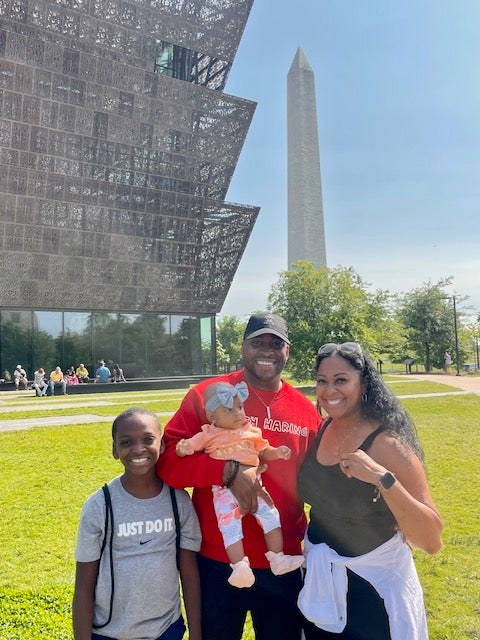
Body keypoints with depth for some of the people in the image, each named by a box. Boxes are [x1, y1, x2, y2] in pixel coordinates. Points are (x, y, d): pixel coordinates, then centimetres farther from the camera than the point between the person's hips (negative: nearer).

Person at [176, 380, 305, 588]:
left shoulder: (251, 431, 14)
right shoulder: (209, 435, 5)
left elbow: (263, 452, 22)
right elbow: (190, 445, 0)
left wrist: (277, 452, 3)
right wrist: (184, 447, -23)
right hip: (224, 489, -3)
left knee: (270, 515, -7)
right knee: (229, 525, -19)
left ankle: (278, 558, 4)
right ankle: (240, 566, -18)